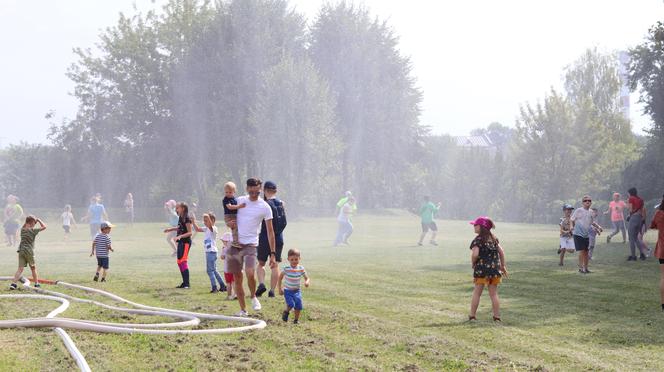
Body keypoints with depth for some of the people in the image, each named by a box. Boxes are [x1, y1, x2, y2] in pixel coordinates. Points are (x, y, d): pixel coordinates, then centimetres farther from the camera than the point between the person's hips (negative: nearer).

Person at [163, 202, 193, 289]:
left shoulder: (186, 218, -16)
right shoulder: (180, 218, 11)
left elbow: (189, 232, -19)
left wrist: (180, 236, -28)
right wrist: (171, 229, 22)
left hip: (186, 242, -10)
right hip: (180, 242, 10)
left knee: (183, 261, -13)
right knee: (179, 262, 12)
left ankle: (187, 284, -12)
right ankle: (184, 282, 19)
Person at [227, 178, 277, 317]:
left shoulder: (265, 207, -3)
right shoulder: (239, 201, 5)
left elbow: (270, 231, -1)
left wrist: (272, 254, -5)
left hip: (251, 244, -3)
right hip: (235, 244, 3)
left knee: (250, 274, -22)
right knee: (237, 278, 4)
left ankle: (253, 297, 7)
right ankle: (243, 310, 14)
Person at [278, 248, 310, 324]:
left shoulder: (301, 269, -8)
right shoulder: (286, 269, -13)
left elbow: (307, 278, -3)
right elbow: (280, 277, 1)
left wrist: (307, 282, -27)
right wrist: (280, 288, -3)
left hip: (297, 290, 2)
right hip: (287, 290, -2)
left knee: (298, 305, -11)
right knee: (291, 304, -20)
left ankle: (296, 319, 11)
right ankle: (286, 312, 14)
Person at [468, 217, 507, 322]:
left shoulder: (478, 240, -11)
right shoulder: (494, 238, 9)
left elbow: (475, 254, -23)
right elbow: (501, 252, 8)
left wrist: (473, 263, -4)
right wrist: (503, 266, 16)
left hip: (481, 269, -5)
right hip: (495, 268, 5)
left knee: (477, 293, 6)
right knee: (494, 294, 9)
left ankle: (472, 315, 9)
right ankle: (497, 317, 7)